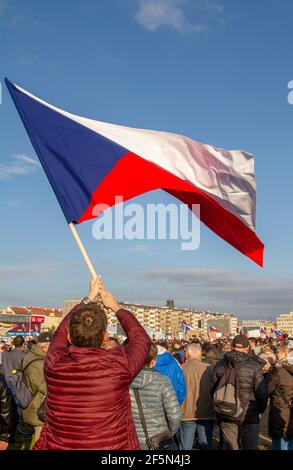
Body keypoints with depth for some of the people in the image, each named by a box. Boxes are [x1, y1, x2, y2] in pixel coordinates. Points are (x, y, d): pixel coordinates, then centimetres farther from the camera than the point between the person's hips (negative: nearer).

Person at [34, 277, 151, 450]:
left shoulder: (54, 363, -16)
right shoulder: (119, 364, -22)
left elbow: (62, 332, 7)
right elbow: (142, 339, 0)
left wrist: (89, 299, 17)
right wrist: (116, 307, 11)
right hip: (113, 445, -2)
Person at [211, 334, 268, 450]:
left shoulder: (220, 365, -2)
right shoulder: (254, 366, -13)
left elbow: (213, 390, 4)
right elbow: (262, 393, -11)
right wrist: (260, 410, 7)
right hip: (249, 418, -3)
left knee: (229, 447, 13)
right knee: (250, 447, 12)